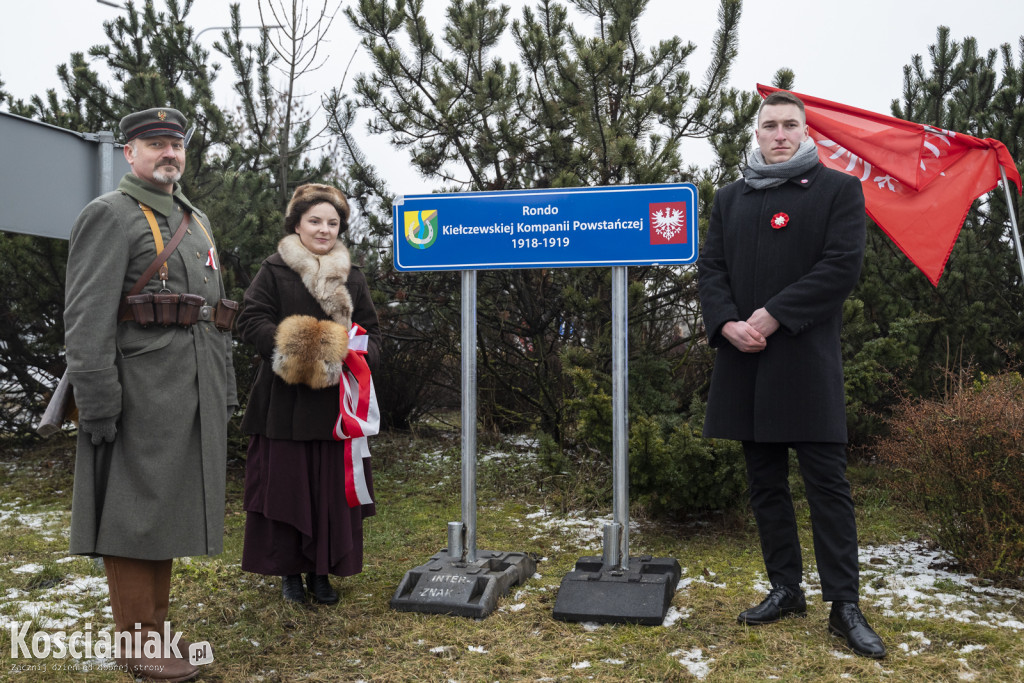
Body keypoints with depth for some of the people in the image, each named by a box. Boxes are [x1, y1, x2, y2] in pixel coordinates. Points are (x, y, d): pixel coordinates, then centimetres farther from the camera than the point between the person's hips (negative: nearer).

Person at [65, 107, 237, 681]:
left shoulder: (197, 220, 19)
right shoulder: (110, 215, -5)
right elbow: (88, 317, -14)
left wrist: (226, 393, 17)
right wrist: (98, 406, -19)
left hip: (192, 397, 8)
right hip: (141, 394, -7)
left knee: (168, 509, 13)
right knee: (137, 511, 0)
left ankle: (158, 624, 25)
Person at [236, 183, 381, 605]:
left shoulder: (353, 278, 14)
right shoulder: (275, 271, 1)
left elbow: (371, 331, 14)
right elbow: (251, 321, -6)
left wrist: (360, 357, -7)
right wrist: (289, 347, -21)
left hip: (336, 404, 4)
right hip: (286, 404, -3)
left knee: (333, 489, 6)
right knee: (286, 486, 3)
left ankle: (322, 572, 18)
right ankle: (289, 571, 17)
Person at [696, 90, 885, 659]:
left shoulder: (838, 189, 4)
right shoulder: (730, 198, 16)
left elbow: (842, 265, -8)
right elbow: (709, 268, 10)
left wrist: (773, 315, -15)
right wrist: (727, 323, -9)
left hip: (807, 358, -4)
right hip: (745, 359, 4)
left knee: (827, 482, -3)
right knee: (765, 483, 9)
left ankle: (844, 606, 4)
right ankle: (786, 590, 21)